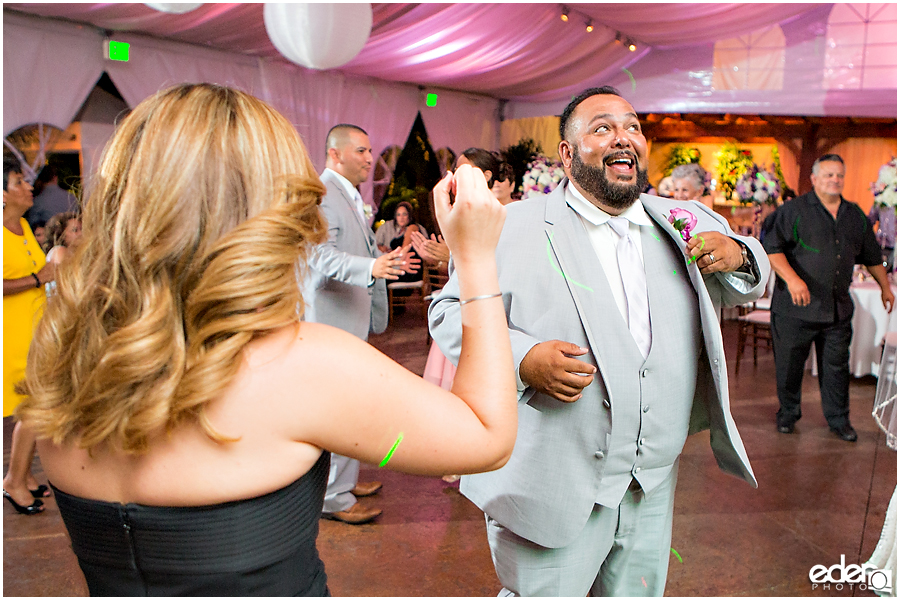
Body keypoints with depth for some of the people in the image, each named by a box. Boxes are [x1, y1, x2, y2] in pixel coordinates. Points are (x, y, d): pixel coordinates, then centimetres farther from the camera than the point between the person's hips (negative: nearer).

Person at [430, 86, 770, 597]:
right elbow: (451, 310, -5)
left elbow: (748, 288, 18)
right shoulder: (513, 228, -7)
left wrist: (738, 256, -7)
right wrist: (522, 358, -23)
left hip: (654, 492, 5)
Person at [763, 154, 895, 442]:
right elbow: (770, 246, -15)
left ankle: (838, 419, 25)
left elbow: (872, 256, 26)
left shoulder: (855, 216, 13)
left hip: (838, 308, 4)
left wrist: (885, 286, 28)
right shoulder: (793, 210, -5)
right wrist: (791, 278, -26)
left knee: (837, 366, 10)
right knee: (789, 364, 7)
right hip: (796, 309, -4)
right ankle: (788, 413, 26)